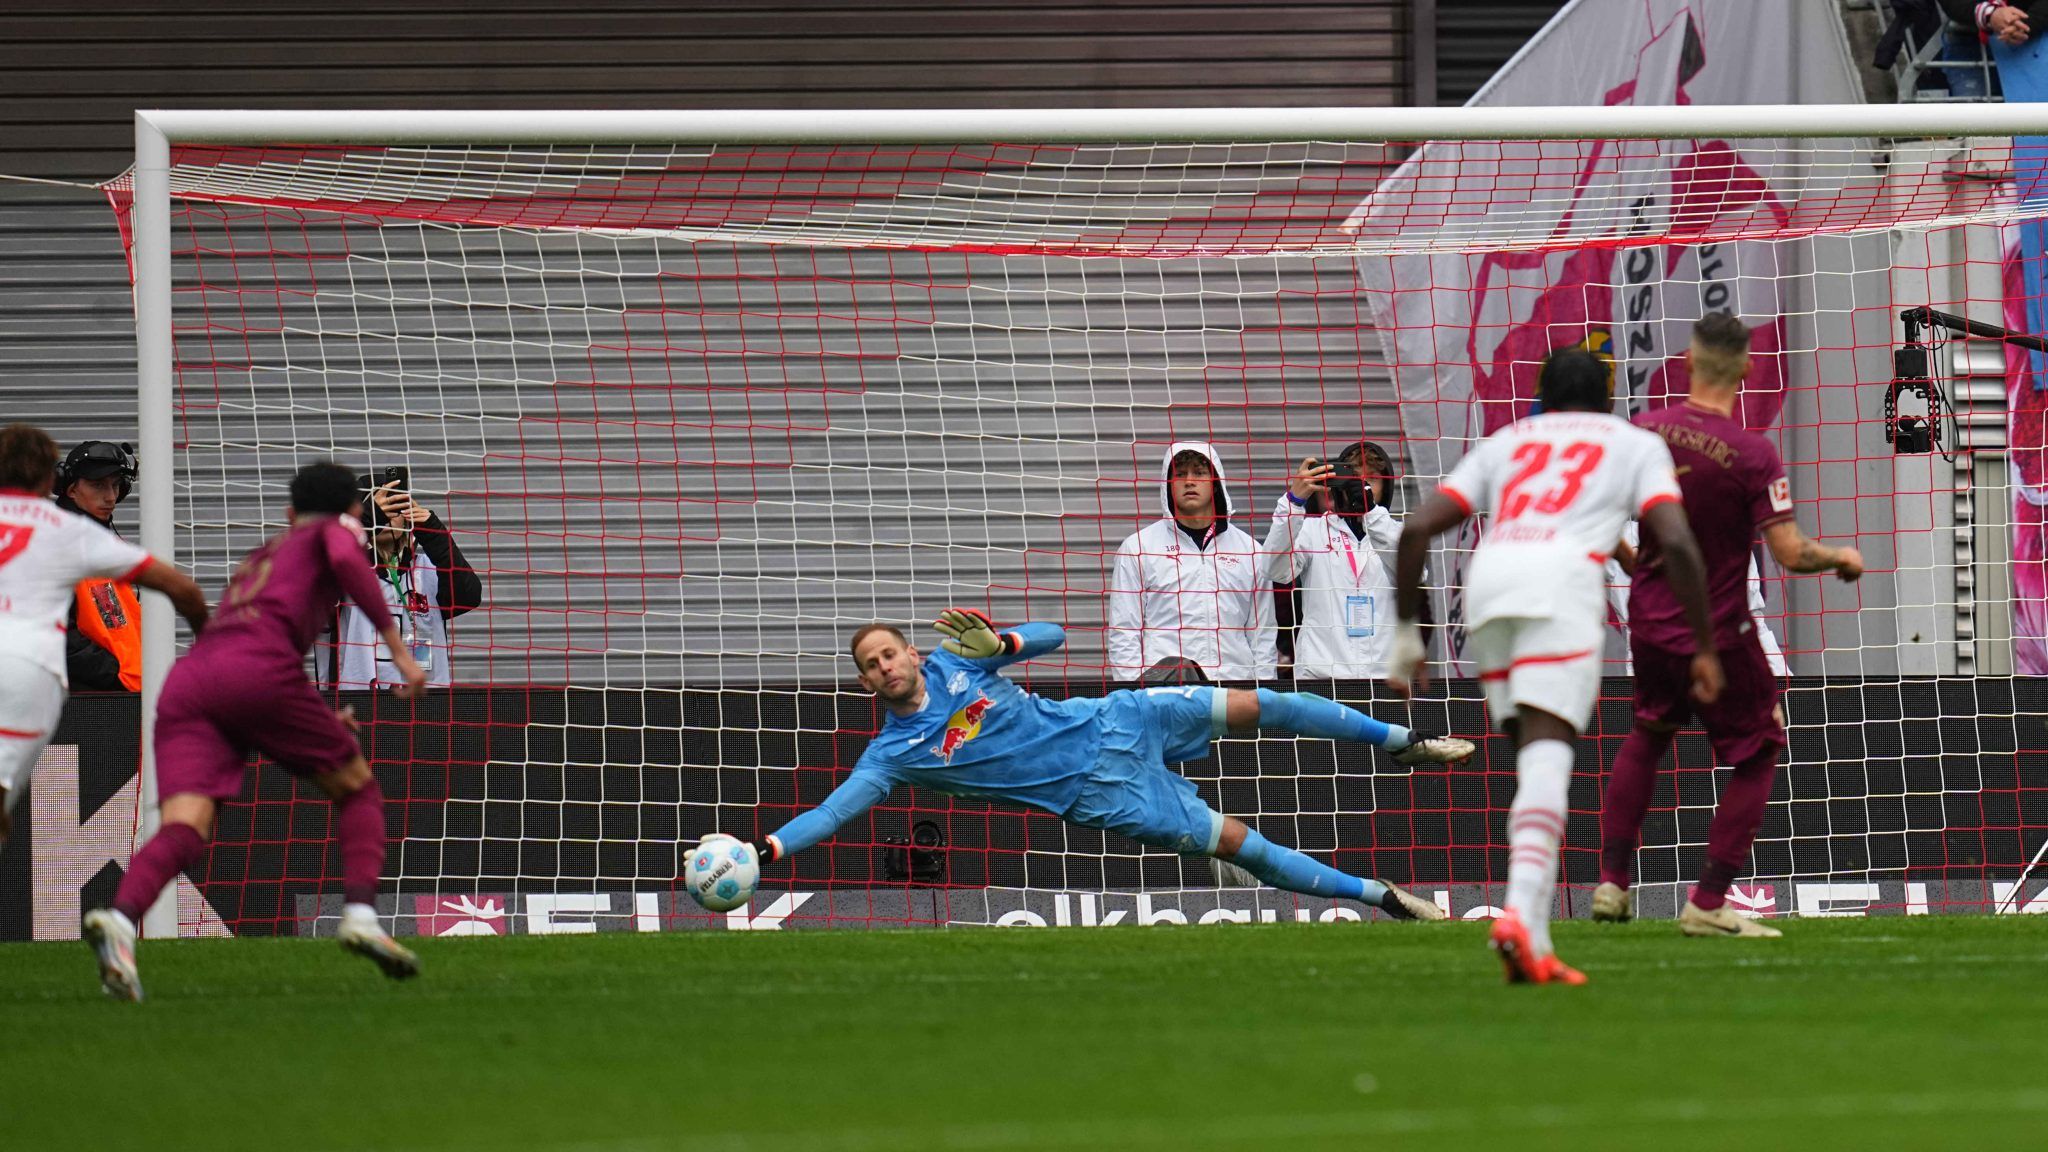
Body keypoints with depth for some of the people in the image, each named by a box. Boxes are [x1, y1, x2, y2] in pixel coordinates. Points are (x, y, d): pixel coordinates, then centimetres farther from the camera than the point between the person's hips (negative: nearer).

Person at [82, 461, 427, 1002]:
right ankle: (361, 913, -4)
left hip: (185, 679, 5)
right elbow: (346, 558, -4)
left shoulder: (258, 557, 40)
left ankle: (119, 918, -40)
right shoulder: (338, 529, 22)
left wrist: (317, 722, 58)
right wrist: (398, 647, -6)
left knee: (183, 830, -13)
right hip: (260, 669, -5)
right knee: (357, 790, 15)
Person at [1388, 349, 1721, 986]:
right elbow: (1677, 543, 6)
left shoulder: (1505, 443, 31)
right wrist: (1704, 648, 11)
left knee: (1535, 759, 11)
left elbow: (1416, 531, 20)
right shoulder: (1636, 444, 22)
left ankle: (1534, 945, 1)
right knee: (1548, 758, -11)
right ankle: (1521, 914, -32)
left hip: (1488, 577, 4)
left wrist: (1407, 633, 24)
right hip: (1563, 575, -4)